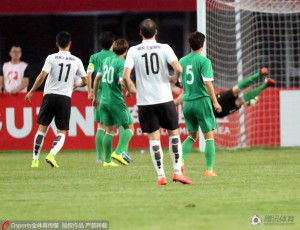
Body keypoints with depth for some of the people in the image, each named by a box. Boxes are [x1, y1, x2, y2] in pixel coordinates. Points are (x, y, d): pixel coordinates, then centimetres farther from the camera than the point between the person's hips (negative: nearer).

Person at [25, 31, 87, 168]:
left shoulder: (51, 58, -2)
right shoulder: (76, 61, 5)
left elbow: (42, 76, -11)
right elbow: (85, 81, 11)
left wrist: (31, 92, -1)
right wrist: (77, 85, 33)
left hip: (50, 96, 0)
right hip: (65, 98, 0)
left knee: (42, 128, 11)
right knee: (62, 132, 6)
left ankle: (35, 160, 9)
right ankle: (52, 154, -19)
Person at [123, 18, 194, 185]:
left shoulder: (133, 51, -2)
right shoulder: (164, 48, -3)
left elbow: (126, 76, -10)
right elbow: (178, 68, -14)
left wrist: (131, 88, 9)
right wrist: (174, 78, 7)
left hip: (145, 102, 0)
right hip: (165, 99, 0)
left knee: (154, 138, 3)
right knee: (174, 133, 13)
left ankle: (161, 176, 1)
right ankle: (177, 171, 7)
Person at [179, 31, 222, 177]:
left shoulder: (182, 61, 7)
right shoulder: (204, 61, -10)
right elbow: (208, 83, -15)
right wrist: (215, 102, -10)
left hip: (187, 102, 5)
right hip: (202, 100, -5)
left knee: (192, 135, 18)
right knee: (209, 135, 2)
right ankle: (209, 169, -1)